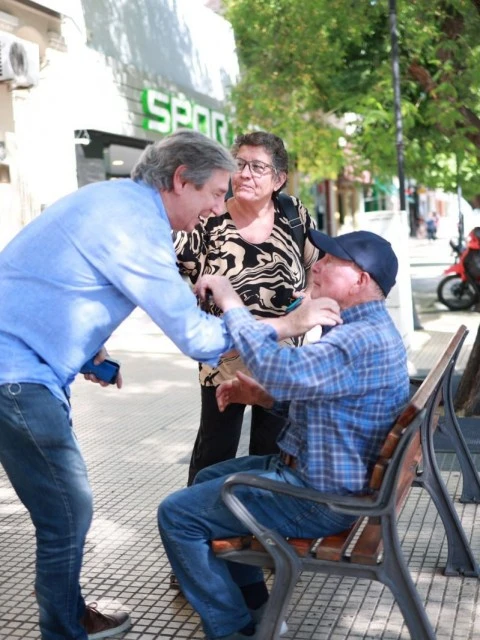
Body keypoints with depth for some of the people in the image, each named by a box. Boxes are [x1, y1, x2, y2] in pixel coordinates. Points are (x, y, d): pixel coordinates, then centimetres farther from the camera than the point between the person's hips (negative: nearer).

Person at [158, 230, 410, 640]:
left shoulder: (364, 340, -27)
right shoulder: (362, 329, 9)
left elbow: (283, 369, -41)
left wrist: (230, 303, -30)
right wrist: (262, 396, 2)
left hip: (320, 496, -11)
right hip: (316, 472, 11)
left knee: (177, 515, -8)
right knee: (209, 479, 24)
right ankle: (252, 604, 28)